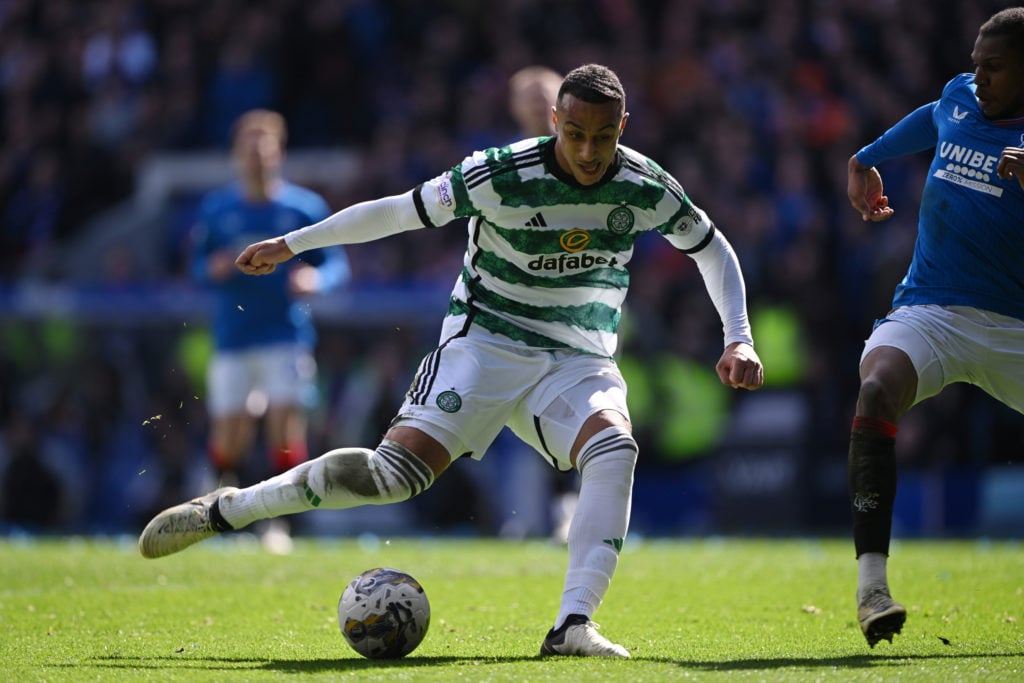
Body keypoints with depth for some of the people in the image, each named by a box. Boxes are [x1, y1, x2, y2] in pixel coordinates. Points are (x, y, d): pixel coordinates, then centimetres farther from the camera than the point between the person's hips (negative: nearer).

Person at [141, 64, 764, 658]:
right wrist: (292, 243, 0)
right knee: (398, 470, -20)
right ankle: (227, 509, -3)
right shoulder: (498, 176, -16)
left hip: (578, 362, 3)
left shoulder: (648, 188, -6)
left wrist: (739, 340, 1)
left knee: (614, 449, -31)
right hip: (485, 341, -3)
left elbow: (713, 249, 12)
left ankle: (573, 627, -34)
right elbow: (400, 211, -5)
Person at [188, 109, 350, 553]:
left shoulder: (304, 208, 0)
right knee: (228, 437, 0)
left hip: (287, 337, -2)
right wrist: (214, 269, -12)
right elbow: (197, 265, 12)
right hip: (232, 341, 2)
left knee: (286, 423, -12)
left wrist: (316, 278, -19)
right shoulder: (216, 209, 6)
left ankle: (278, 521, -5)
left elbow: (336, 262, 3)